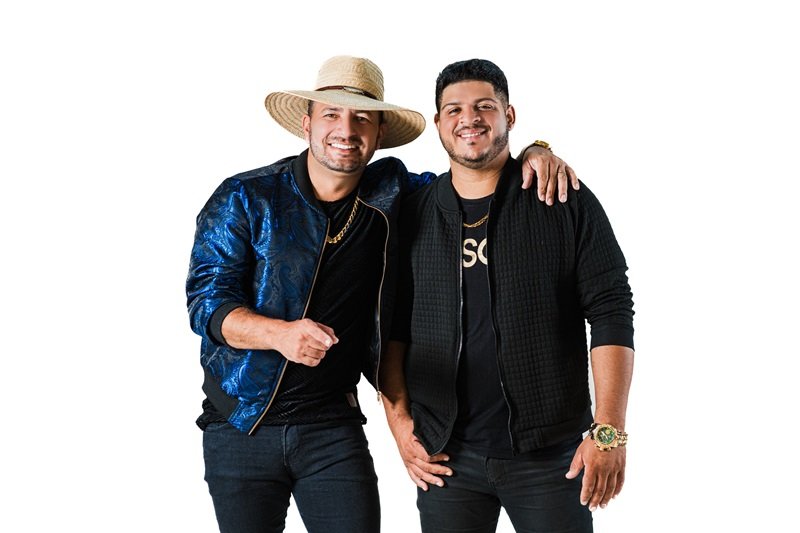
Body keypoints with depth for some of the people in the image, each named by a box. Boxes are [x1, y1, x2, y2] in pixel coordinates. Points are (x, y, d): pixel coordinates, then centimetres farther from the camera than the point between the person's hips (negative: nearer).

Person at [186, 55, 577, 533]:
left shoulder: (391, 195, 2)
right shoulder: (244, 199, -6)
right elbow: (206, 300, -12)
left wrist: (533, 154, -5)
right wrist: (280, 333, -31)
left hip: (333, 427, 1)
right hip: (240, 425, -1)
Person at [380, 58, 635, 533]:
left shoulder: (567, 202, -1)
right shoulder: (415, 217, 6)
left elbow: (611, 311, -5)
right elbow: (393, 328, 11)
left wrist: (609, 431, -12)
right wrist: (399, 419, 1)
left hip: (552, 453, -2)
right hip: (446, 457, 2)